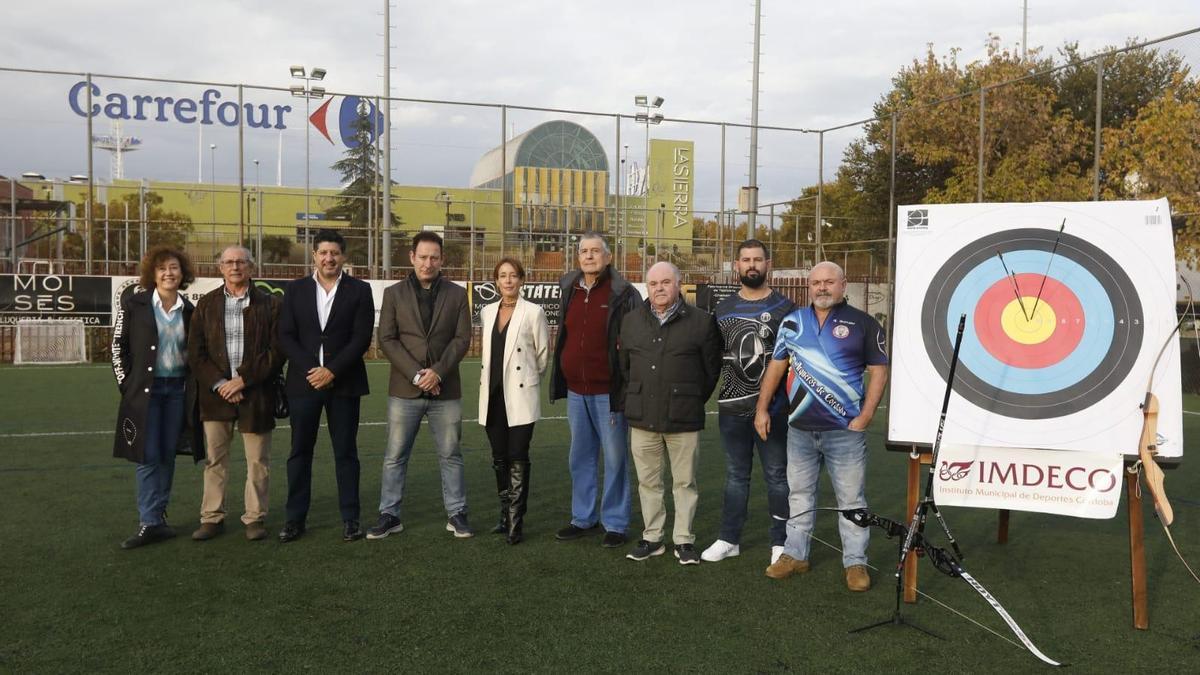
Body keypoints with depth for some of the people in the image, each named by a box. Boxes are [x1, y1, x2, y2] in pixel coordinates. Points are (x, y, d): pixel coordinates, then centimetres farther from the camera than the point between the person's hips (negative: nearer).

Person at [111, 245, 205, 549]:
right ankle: (150, 523, 2)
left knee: (168, 454, 8)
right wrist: (126, 382, -3)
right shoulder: (134, 304, -3)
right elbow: (118, 344, 1)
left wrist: (193, 386, 5)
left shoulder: (189, 310, 6)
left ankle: (158, 516, 18)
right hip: (145, 390, -3)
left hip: (178, 390, 3)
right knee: (148, 456, -3)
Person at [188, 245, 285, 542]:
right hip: (216, 393, 2)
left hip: (256, 393, -2)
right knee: (215, 460, 8)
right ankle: (212, 518, 18)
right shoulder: (206, 304, 9)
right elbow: (196, 352, 5)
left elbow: (277, 351, -4)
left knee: (258, 461, 4)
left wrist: (243, 380, -11)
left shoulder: (269, 303, 2)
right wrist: (219, 384, -8)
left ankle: (255, 518, 15)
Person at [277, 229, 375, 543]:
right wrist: (310, 370, -11)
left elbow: (361, 338, -5)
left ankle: (350, 518, 12)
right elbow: (286, 336, 2)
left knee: (345, 452, 4)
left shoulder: (359, 290, 1)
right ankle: (295, 518, 15)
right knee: (300, 452, 6)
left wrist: (332, 371, -13)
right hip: (304, 381, 2)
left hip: (343, 384, -1)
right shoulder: (296, 289, 7)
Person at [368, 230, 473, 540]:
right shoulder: (394, 293, 4)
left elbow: (462, 339, -1)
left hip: (445, 390, 0)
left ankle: (456, 514, 17)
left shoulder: (456, 294, 5)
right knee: (395, 456, 5)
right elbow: (387, 340, -2)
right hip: (404, 389, 0)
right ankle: (389, 515, 16)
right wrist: (416, 375, -12)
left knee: (451, 455, 7)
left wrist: (437, 372, -13)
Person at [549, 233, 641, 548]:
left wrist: (628, 388, -12)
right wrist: (561, 381, 16)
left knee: (615, 459, 3)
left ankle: (615, 523, 15)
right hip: (575, 391, 6)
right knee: (580, 457, 15)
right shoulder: (569, 289, 8)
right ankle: (583, 518, 27)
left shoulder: (623, 293, -9)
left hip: (608, 391, -6)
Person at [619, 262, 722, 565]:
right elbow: (624, 366, 17)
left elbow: (711, 368, 4)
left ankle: (684, 540, 17)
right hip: (643, 417, 3)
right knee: (648, 482, 11)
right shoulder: (632, 322, 9)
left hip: (683, 418, -3)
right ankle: (652, 537, 23)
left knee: (685, 482, 6)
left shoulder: (701, 321, -2)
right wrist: (636, 400, 14)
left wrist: (694, 401, 6)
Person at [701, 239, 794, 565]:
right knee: (735, 475, 13)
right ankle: (729, 539, 22)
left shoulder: (784, 307, 0)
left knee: (776, 476, 6)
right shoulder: (723, 308, 9)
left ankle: (780, 541, 17)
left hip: (772, 407, -3)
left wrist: (791, 398, -6)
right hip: (732, 407, 3)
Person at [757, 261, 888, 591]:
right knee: (800, 495, 14)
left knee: (852, 499, 4)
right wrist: (762, 408, 6)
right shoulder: (792, 322, 7)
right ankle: (795, 555, 26)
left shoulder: (863, 323, -2)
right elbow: (776, 366, 11)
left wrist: (864, 418, -10)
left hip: (845, 431, -3)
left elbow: (878, 372, -2)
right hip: (799, 429, 4)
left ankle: (855, 563, 15)